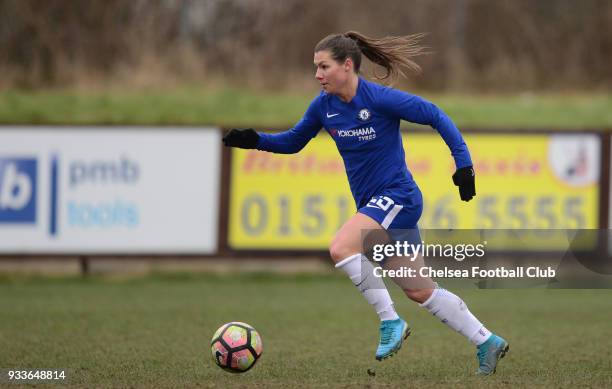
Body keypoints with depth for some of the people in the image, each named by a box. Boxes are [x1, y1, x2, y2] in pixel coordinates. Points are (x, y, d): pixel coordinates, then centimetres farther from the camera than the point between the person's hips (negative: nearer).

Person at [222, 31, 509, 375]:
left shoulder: (380, 99, -18)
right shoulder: (324, 106, 1)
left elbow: (436, 117, -12)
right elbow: (293, 142, 14)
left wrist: (463, 163, -15)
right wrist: (255, 140, -2)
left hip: (397, 196, -8)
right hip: (372, 203, 8)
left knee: (342, 248, -28)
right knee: (419, 290, 11)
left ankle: (390, 322, -16)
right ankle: (487, 342, 23)